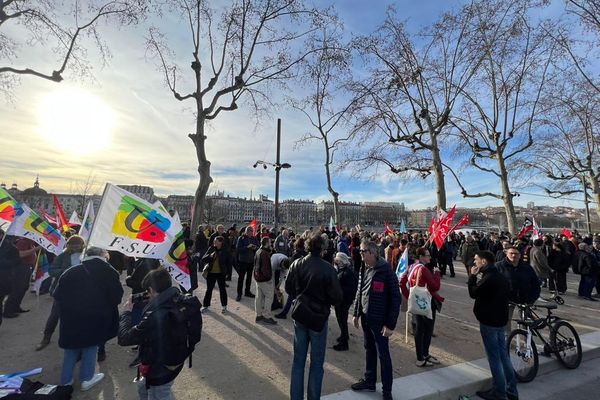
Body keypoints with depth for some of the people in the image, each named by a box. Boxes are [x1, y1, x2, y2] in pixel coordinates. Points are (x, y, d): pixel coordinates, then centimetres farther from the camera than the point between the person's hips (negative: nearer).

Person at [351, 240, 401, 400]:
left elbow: (395, 299, -16)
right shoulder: (364, 269, 1)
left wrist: (391, 324, -15)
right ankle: (369, 381, 39)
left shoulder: (386, 271, -19)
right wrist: (356, 313, 12)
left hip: (379, 320, -6)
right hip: (365, 318, 6)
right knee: (369, 351, 21)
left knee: (383, 355, 8)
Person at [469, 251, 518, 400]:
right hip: (501, 320, 9)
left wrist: (472, 276, -8)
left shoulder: (489, 278, -23)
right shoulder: (501, 276, 7)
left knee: (494, 357, 4)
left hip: (489, 322, -9)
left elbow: (473, 293, -15)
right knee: (503, 354, 18)